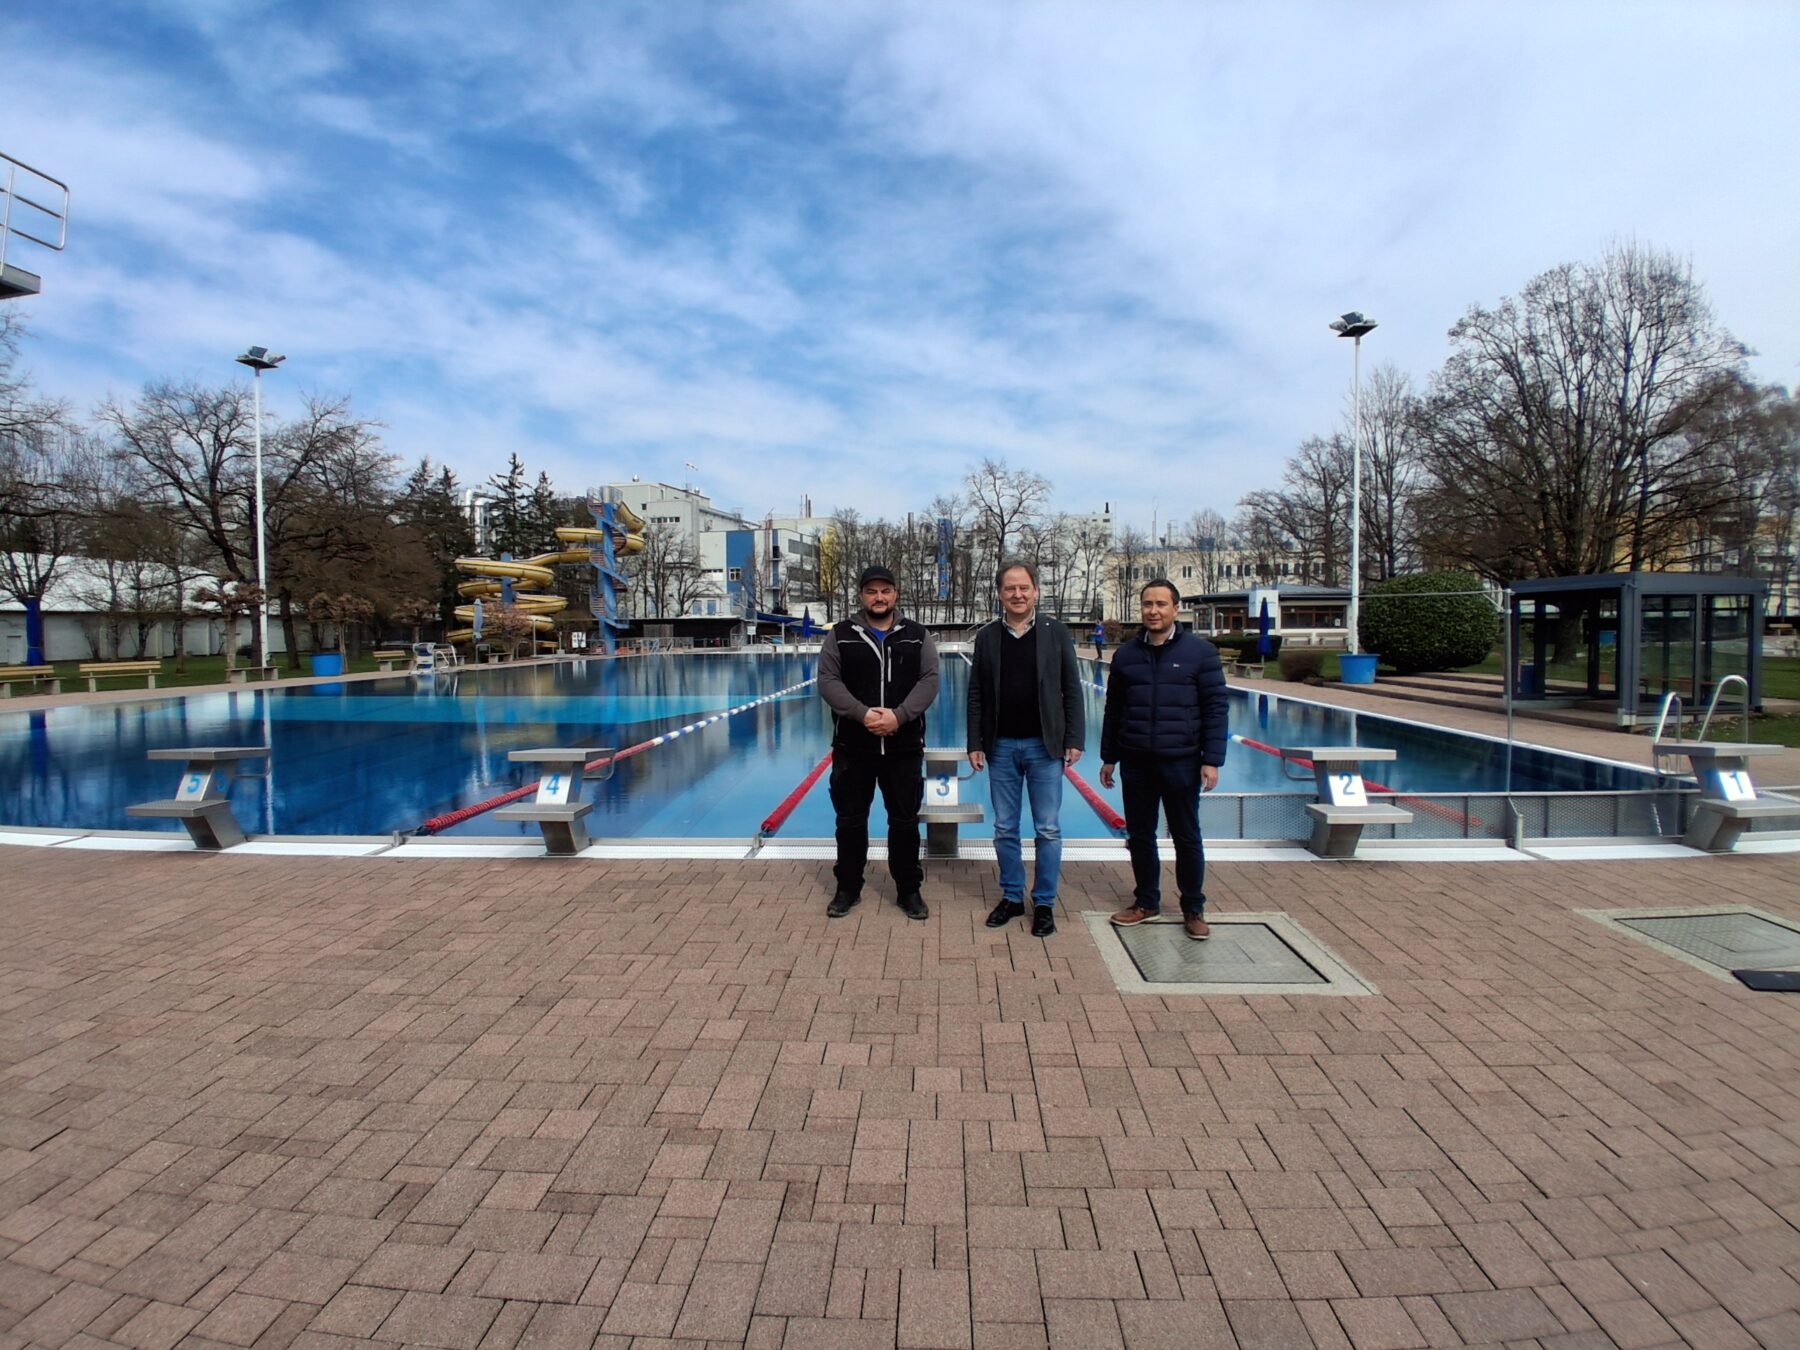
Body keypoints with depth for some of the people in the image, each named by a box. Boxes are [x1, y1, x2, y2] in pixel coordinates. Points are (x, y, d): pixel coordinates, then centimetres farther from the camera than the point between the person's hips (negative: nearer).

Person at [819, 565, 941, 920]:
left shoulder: (918, 636, 4)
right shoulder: (840, 636, 2)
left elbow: (929, 681, -4)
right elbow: (828, 681, -5)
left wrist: (898, 716, -19)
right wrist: (863, 714, -19)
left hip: (904, 747, 0)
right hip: (852, 746, 0)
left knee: (905, 821, 9)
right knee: (850, 820, 10)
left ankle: (909, 890, 23)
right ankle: (848, 887, 25)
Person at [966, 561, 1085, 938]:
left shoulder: (1056, 633, -1)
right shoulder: (986, 636, 4)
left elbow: (1072, 691, 0)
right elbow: (976, 695, 5)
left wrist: (1075, 740, -6)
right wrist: (975, 744, 0)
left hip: (1044, 746, -2)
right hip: (1001, 747, 2)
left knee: (1048, 830, 5)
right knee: (1004, 829, 10)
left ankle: (1044, 903, 18)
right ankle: (1011, 897, 24)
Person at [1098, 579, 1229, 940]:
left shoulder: (1200, 651, -3)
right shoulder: (1125, 654, 6)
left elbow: (1217, 707, -4)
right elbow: (1114, 710, 12)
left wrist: (1212, 760, -10)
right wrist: (1108, 757, 12)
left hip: (1181, 762, -3)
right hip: (1135, 762, 3)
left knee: (1187, 838, 7)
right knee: (1139, 835, 11)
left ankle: (1193, 909, 21)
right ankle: (1146, 903, 26)